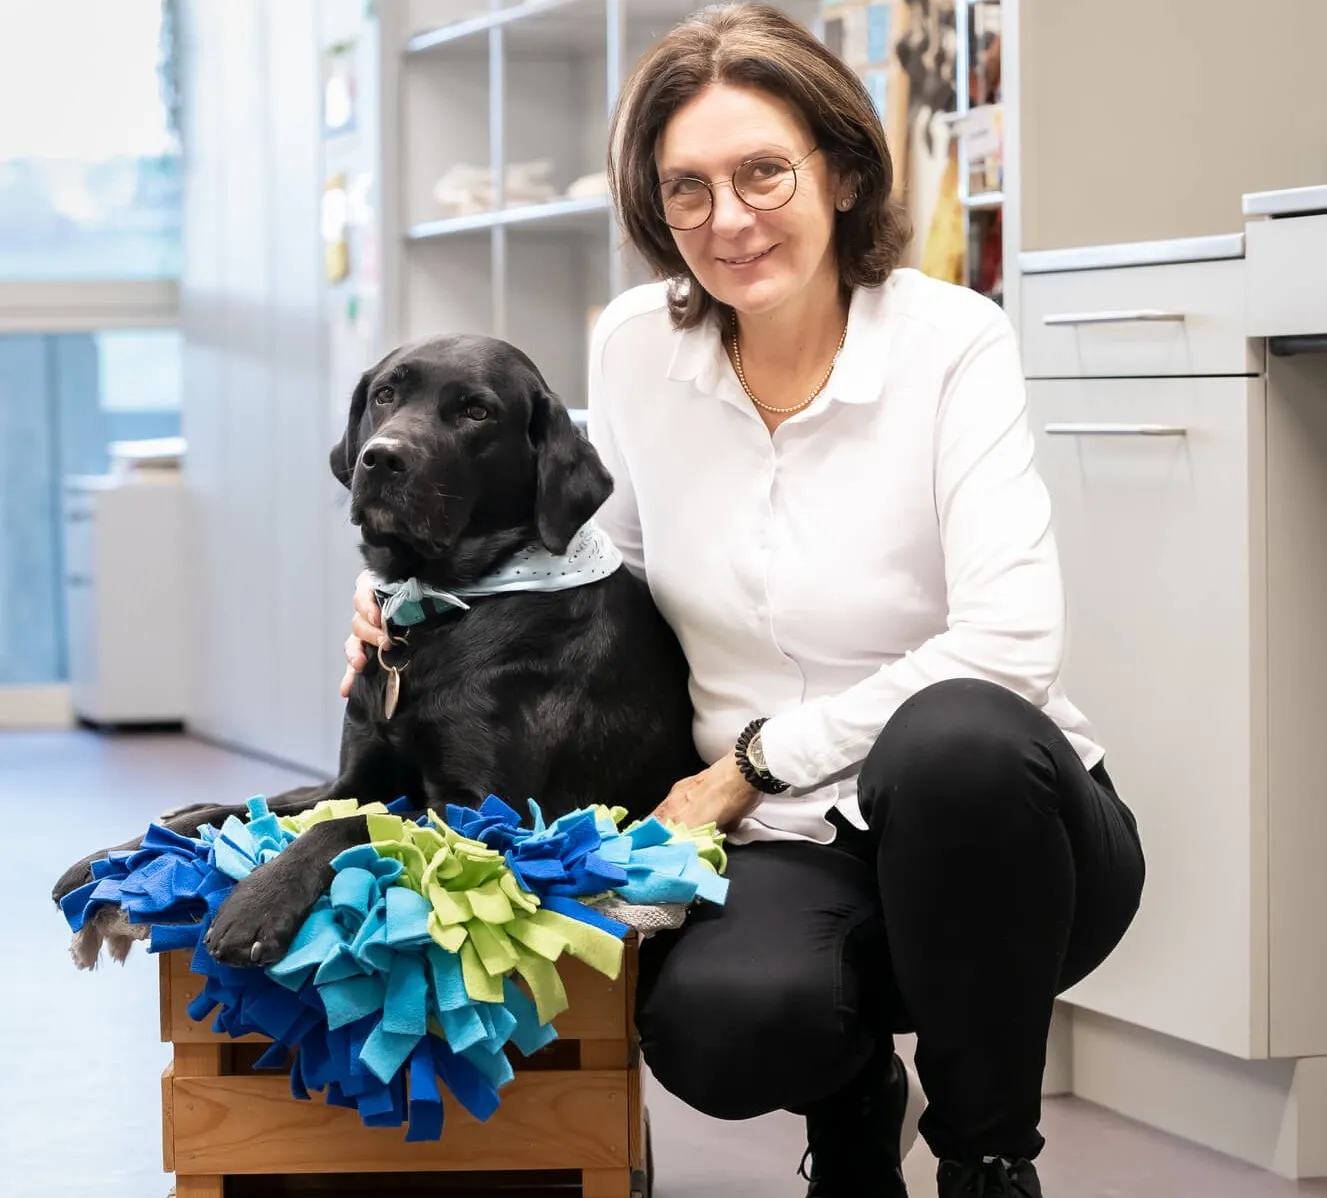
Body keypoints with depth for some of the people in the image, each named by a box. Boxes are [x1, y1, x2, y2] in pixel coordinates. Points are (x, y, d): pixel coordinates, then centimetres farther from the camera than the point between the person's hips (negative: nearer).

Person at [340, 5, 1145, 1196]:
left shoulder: (953, 342, -12)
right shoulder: (635, 344, 1)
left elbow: (1008, 642, -22)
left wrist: (757, 759, -17)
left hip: (984, 821, -2)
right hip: (783, 843, 2)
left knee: (955, 738, -40)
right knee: (716, 1026, -34)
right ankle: (853, 1102, 9)